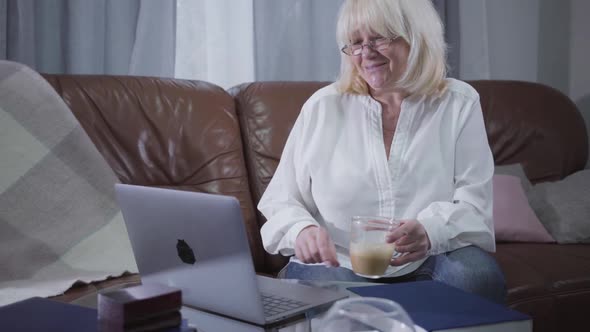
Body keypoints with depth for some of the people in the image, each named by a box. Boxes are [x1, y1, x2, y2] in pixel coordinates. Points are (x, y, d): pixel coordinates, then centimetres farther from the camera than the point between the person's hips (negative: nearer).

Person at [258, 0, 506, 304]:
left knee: (477, 275, -31)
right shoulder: (322, 107, 4)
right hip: (337, 266, 0)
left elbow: (473, 202, -5)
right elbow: (280, 201, 5)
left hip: (426, 265, 1)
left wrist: (430, 231, -28)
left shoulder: (459, 104, 4)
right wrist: (301, 229, -20)